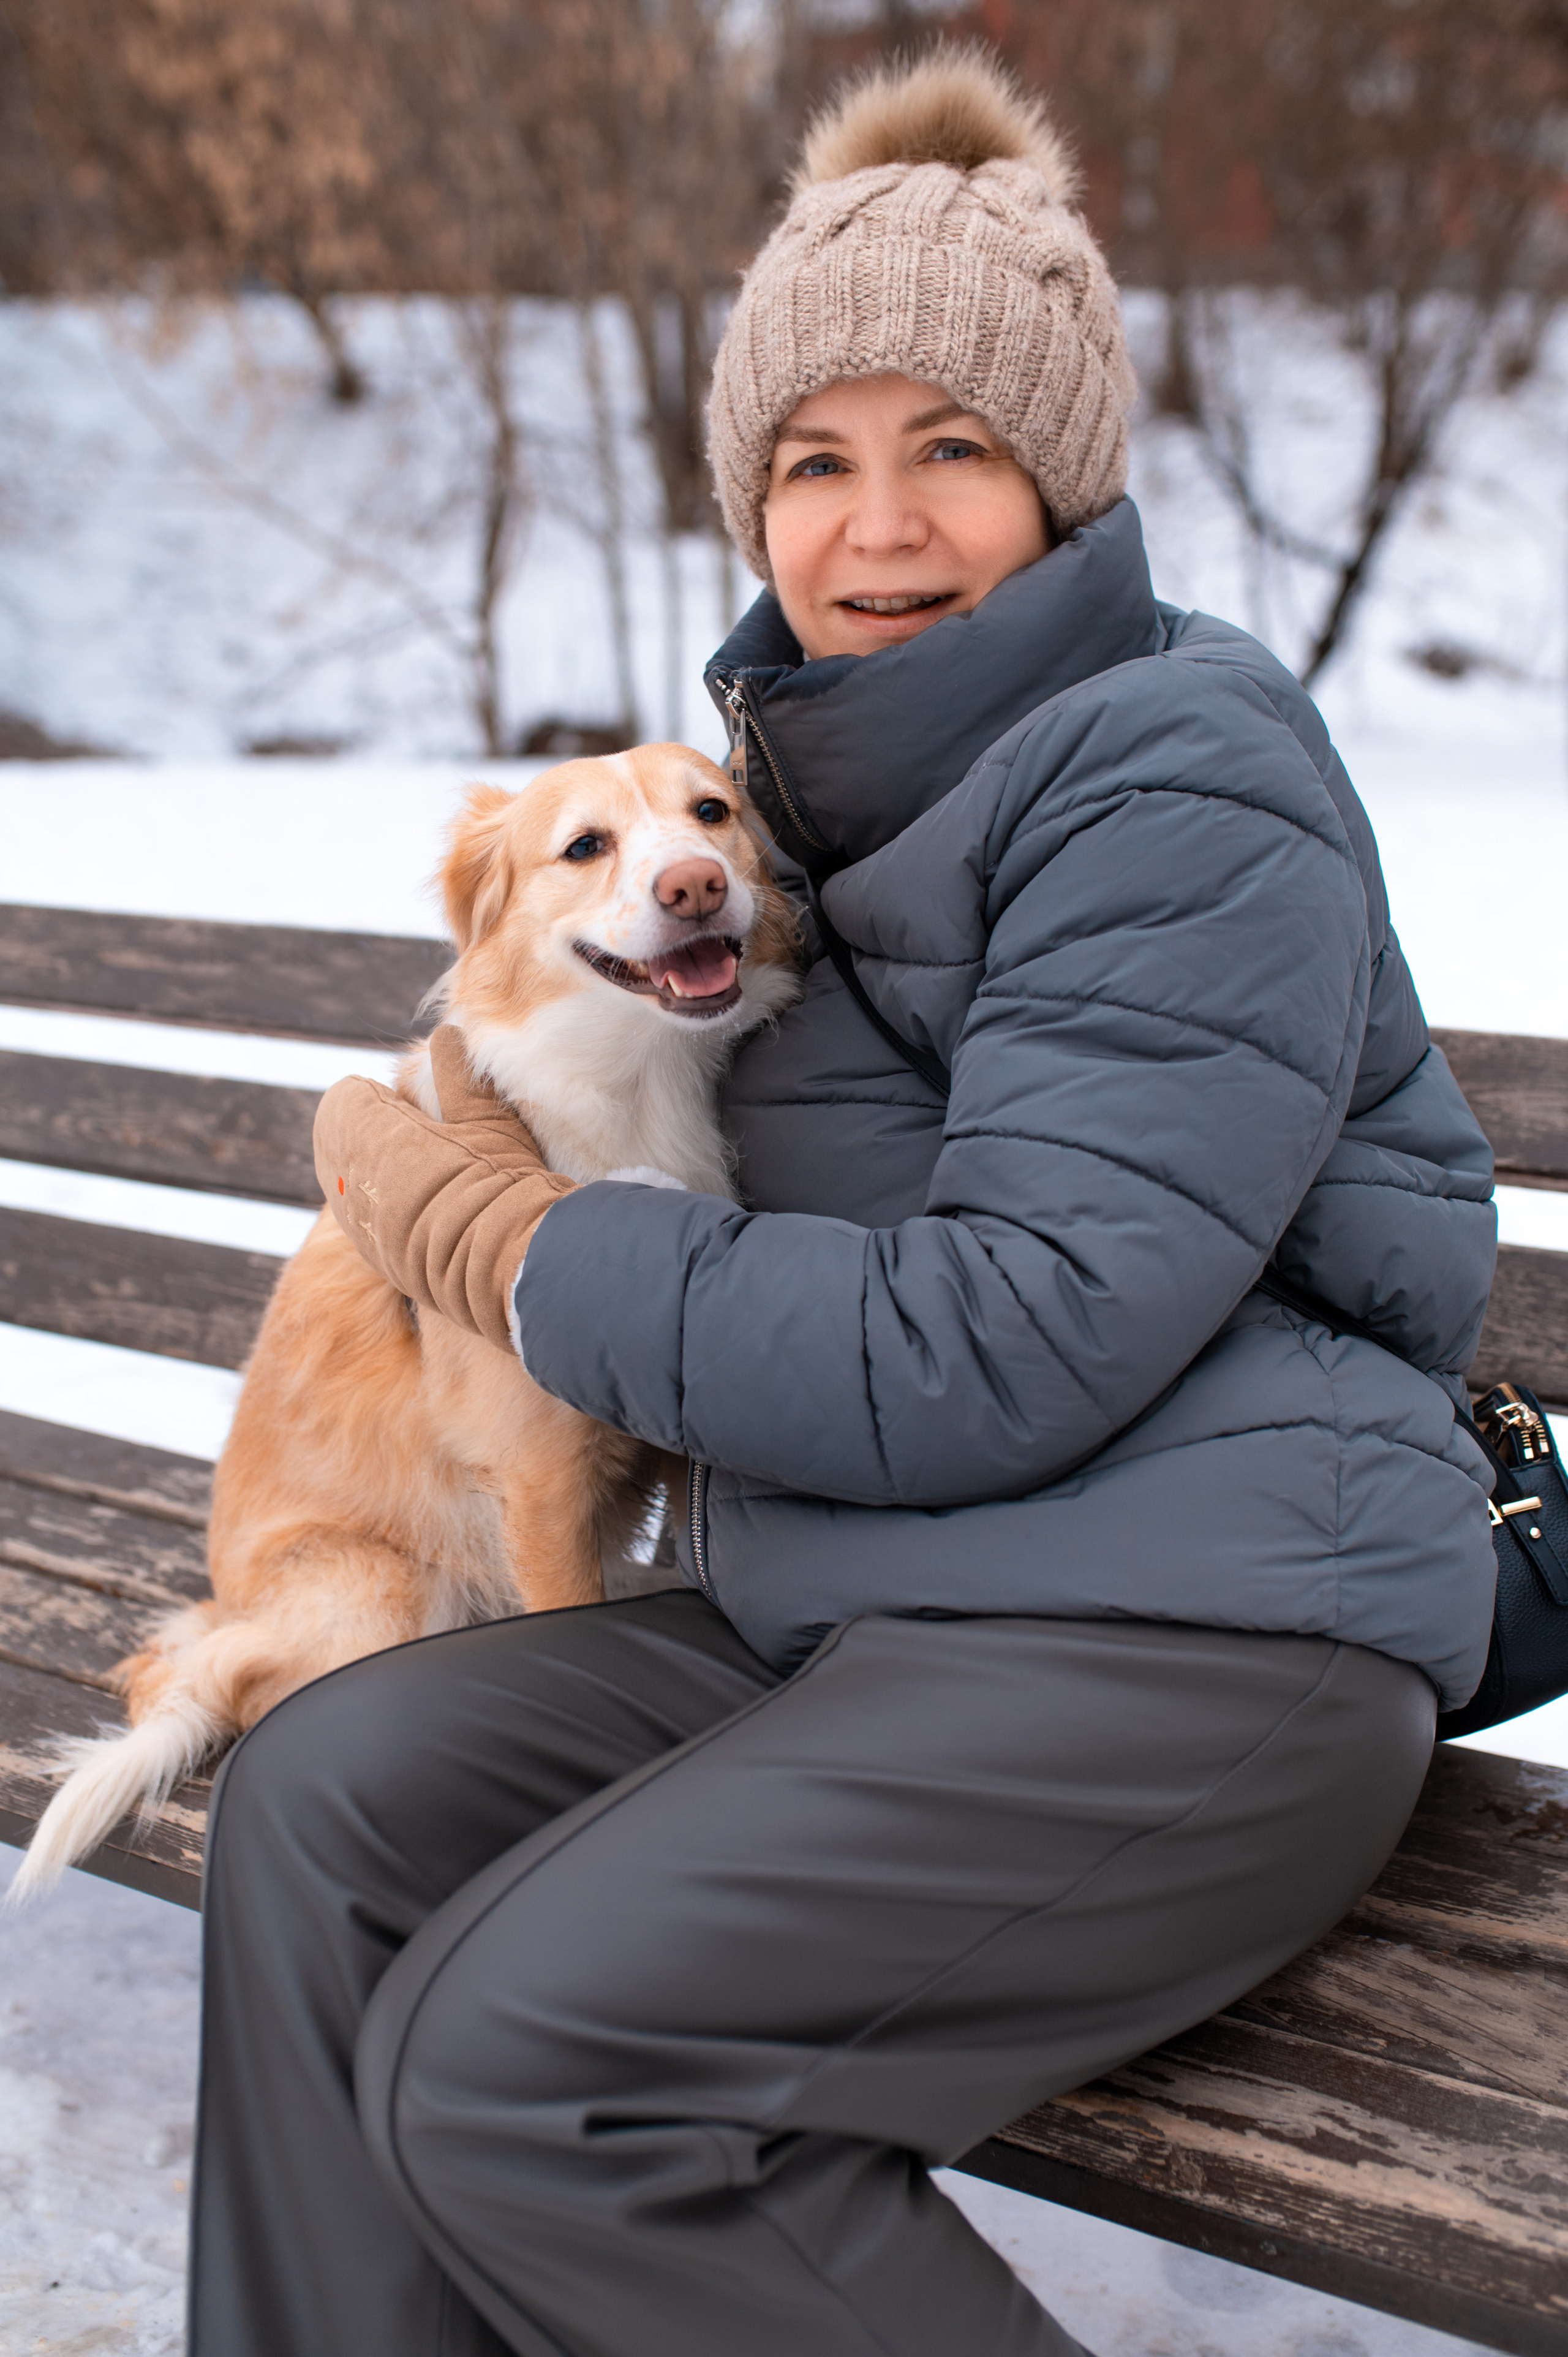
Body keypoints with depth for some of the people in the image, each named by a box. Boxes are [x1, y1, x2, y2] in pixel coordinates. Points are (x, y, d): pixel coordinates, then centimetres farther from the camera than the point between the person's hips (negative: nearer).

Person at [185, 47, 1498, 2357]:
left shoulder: (1182, 782, -12)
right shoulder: (836, 778, 15)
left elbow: (999, 1352, -19)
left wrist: (493, 1233, -10)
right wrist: (511, 1110, 10)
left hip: (1193, 1635, -8)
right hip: (852, 1610, 9)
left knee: (524, 2061, -22)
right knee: (324, 1797, -7)